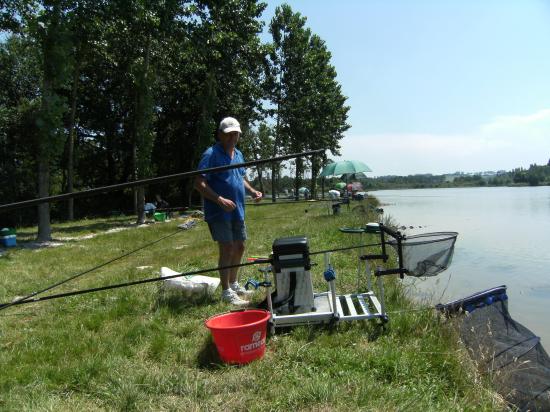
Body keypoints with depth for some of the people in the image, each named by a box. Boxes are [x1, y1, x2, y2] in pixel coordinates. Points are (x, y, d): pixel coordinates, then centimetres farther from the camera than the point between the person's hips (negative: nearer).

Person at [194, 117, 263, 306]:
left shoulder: (238, 154, 13)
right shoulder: (211, 154, -12)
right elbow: (199, 183, -18)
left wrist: (252, 191, 7)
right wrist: (220, 200, -26)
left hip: (237, 211, 8)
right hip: (219, 211, -8)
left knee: (239, 246, 15)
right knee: (227, 248, -8)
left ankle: (233, 283, 33)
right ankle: (226, 292, 3)